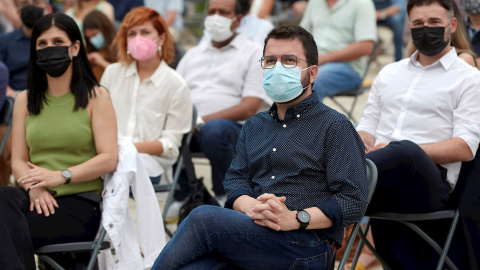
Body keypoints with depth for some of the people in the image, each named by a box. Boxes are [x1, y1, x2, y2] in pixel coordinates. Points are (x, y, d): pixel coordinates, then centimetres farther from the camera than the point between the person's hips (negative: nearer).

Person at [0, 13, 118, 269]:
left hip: (80, 202, -3)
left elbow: (108, 159, -4)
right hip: (36, 200, 4)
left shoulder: (96, 97, 6)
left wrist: (61, 176, -18)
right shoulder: (25, 100, 17)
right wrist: (34, 187, -14)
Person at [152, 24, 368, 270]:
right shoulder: (254, 126, 28)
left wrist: (295, 218, -16)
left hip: (306, 245, -4)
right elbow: (235, 178, 16)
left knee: (204, 218, -27)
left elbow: (353, 202, -2)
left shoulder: (334, 126, 7)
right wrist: (251, 207, -9)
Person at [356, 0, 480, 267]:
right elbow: (367, 128, 24)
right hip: (386, 176, 5)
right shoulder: (389, 73, 28)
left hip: (431, 180, -5)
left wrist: (402, 152, -14)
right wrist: (364, 147, -4)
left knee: (405, 151, -40)